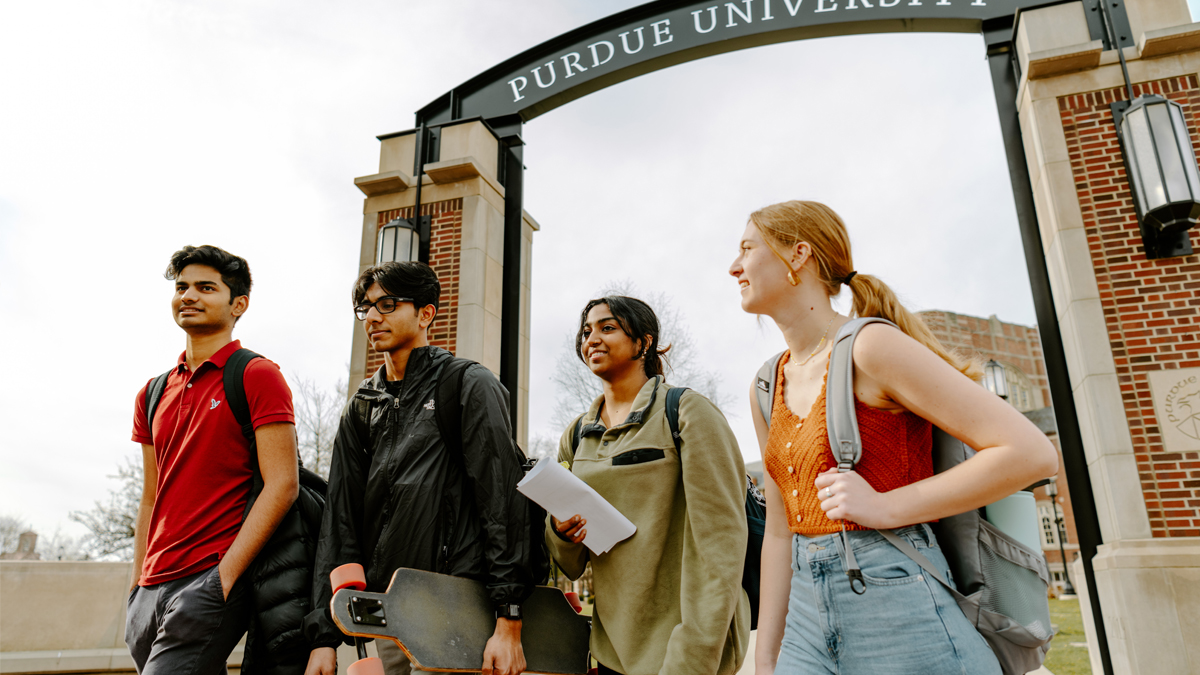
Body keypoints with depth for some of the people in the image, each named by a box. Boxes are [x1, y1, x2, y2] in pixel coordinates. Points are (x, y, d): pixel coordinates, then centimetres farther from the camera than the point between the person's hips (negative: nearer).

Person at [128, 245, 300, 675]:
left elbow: (282, 485, -14)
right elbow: (152, 498, 18)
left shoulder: (257, 376, -7)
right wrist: (136, 588, 13)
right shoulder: (153, 394, 14)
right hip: (152, 587, 7)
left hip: (212, 579, -7)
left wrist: (224, 576, -16)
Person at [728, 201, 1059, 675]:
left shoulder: (870, 346, -11)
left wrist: (885, 507, -17)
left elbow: (1031, 453, -14)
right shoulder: (767, 388, 9)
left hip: (900, 616, -5)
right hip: (809, 622, 6)